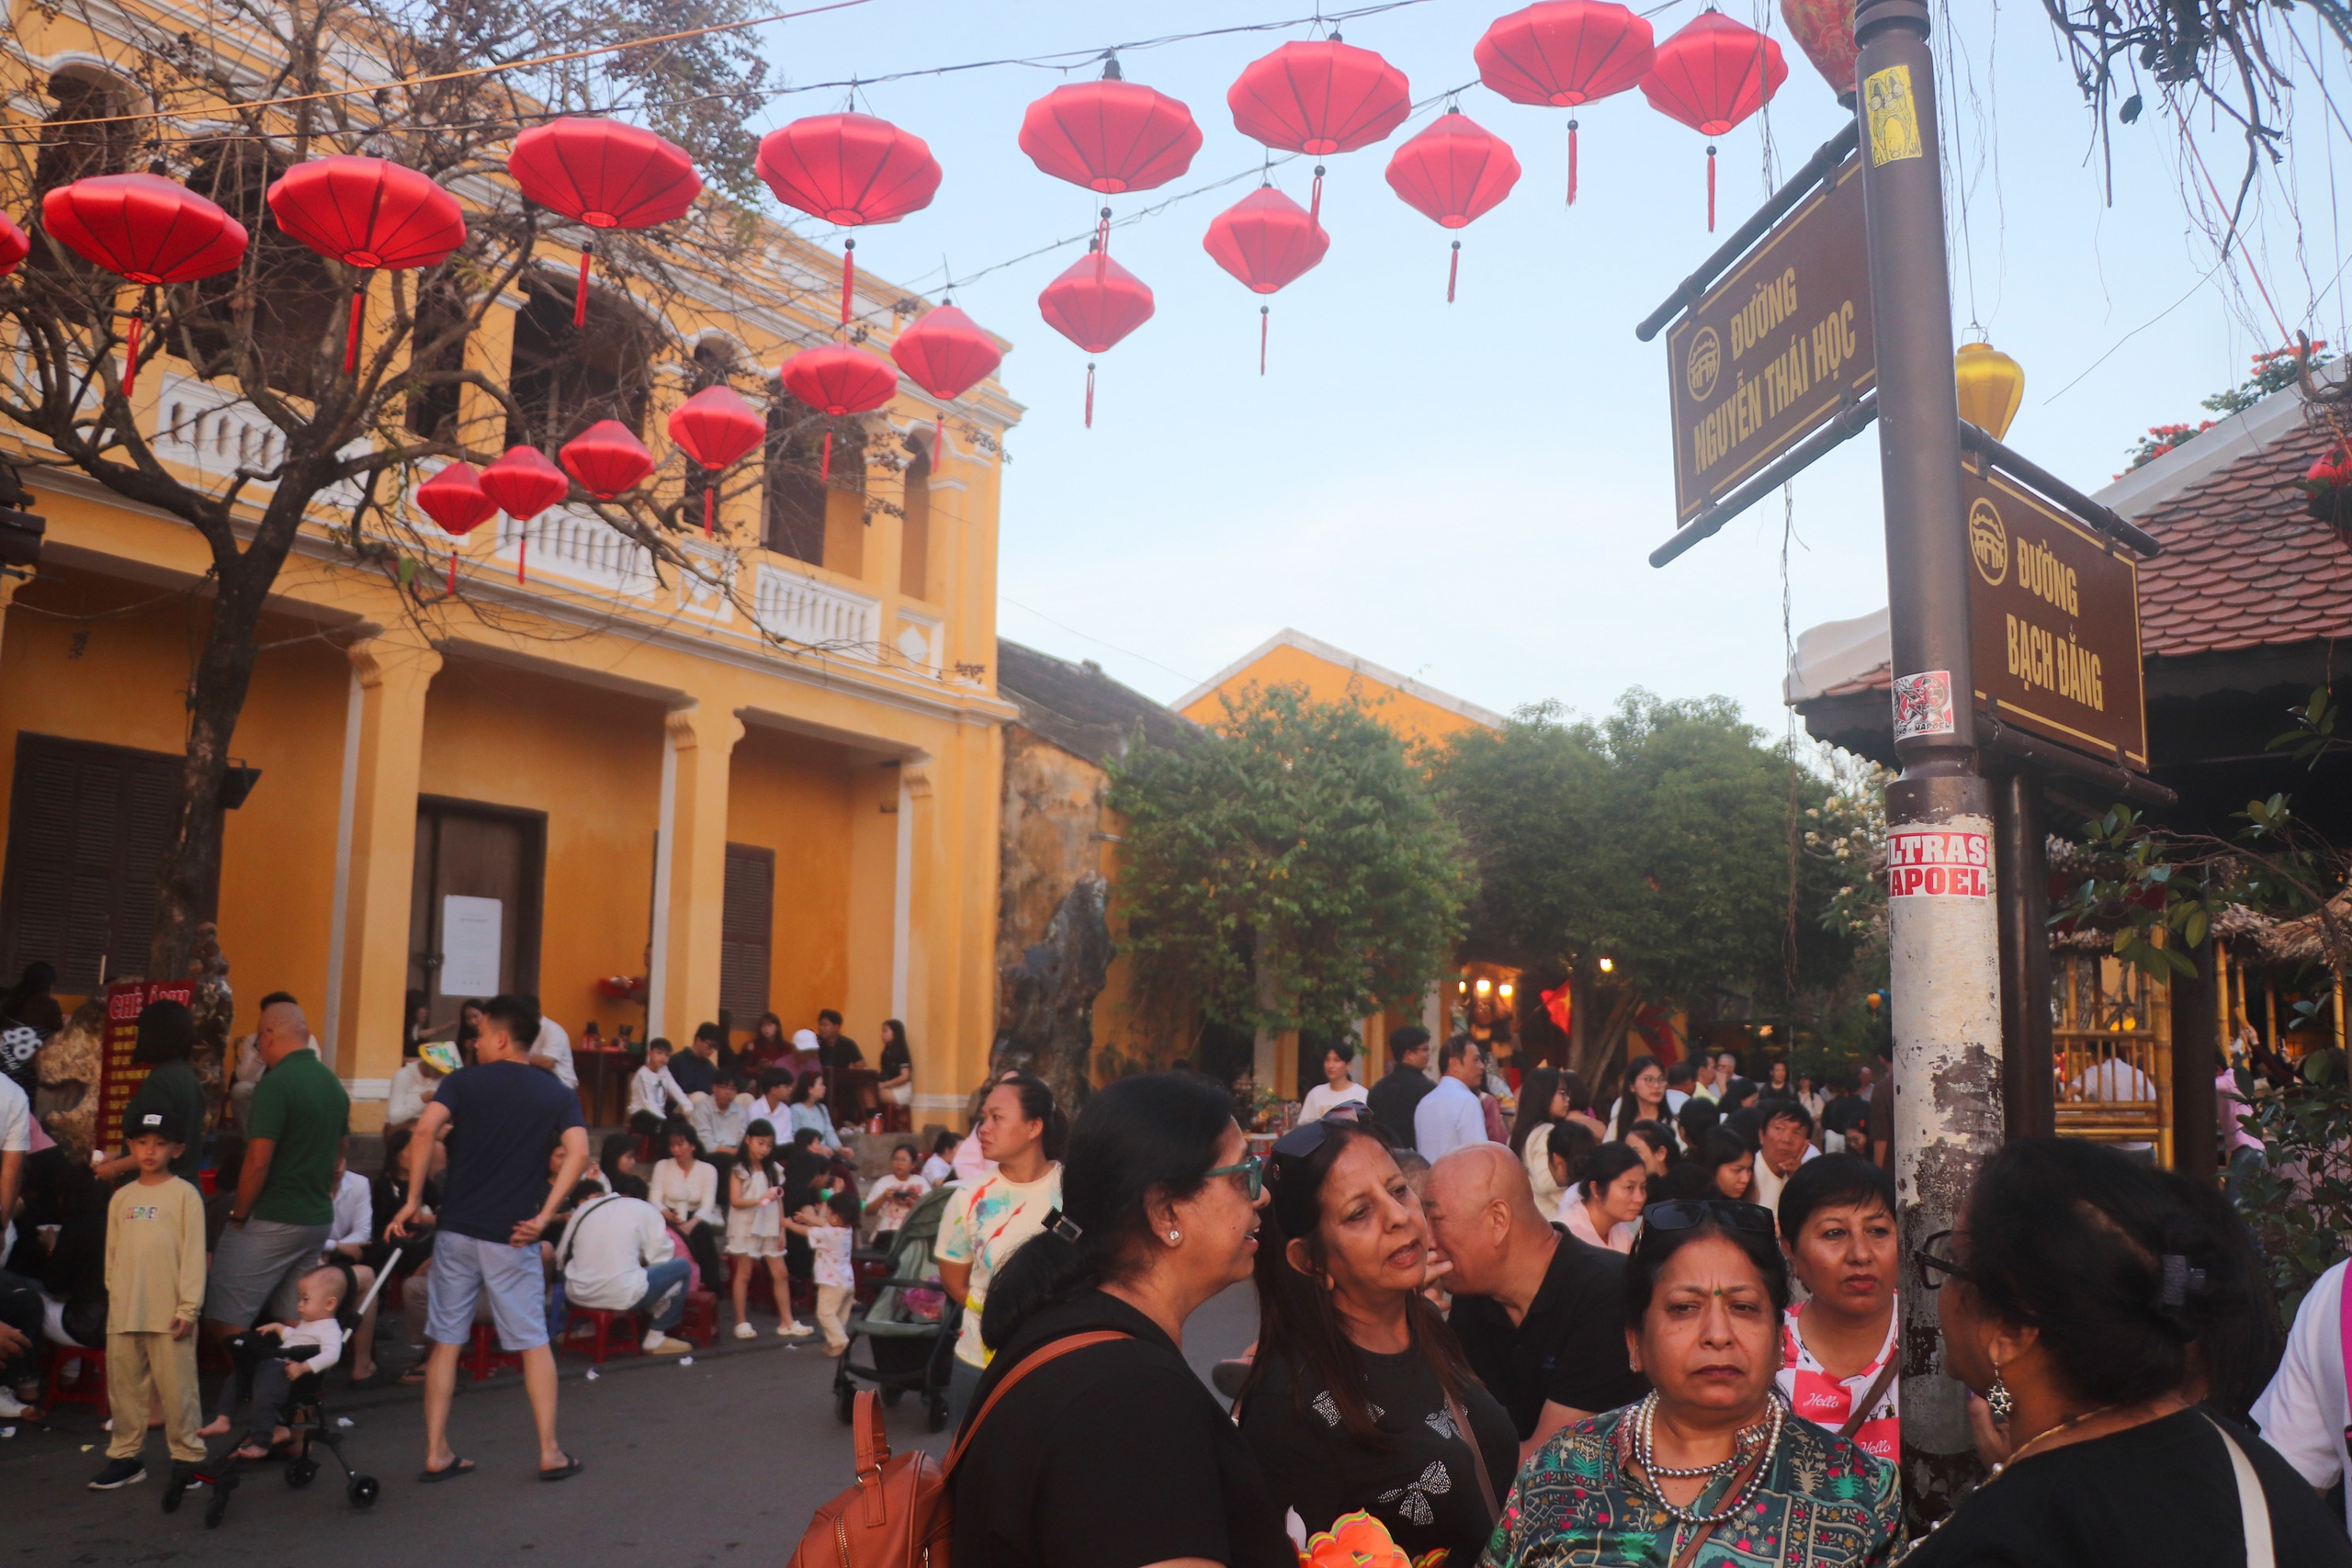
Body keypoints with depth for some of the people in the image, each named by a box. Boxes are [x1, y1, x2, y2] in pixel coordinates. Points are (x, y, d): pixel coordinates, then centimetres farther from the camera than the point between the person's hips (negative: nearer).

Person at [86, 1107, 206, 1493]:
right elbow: (112, 1253, 14)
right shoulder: (122, 1197, 11)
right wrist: (114, 1296, 7)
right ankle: (125, 1457, 24)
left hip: (169, 1313, -5)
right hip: (123, 1313, 5)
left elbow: (194, 1255, -6)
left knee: (176, 1387, 0)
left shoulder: (184, 1194, -3)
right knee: (123, 1385, 12)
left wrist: (188, 1307, -10)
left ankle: (187, 1457, 10)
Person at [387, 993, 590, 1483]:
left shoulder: (463, 1082, 1)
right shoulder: (558, 1094, 5)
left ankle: (437, 1453, 13)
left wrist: (413, 1200, -9)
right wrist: (544, 1214, -10)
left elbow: (425, 1131, -15)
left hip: (457, 1229, 0)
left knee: (445, 1342, 10)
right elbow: (578, 1153, -11)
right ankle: (550, 1453, 9)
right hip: (513, 1238, 0)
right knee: (534, 1342, 8)